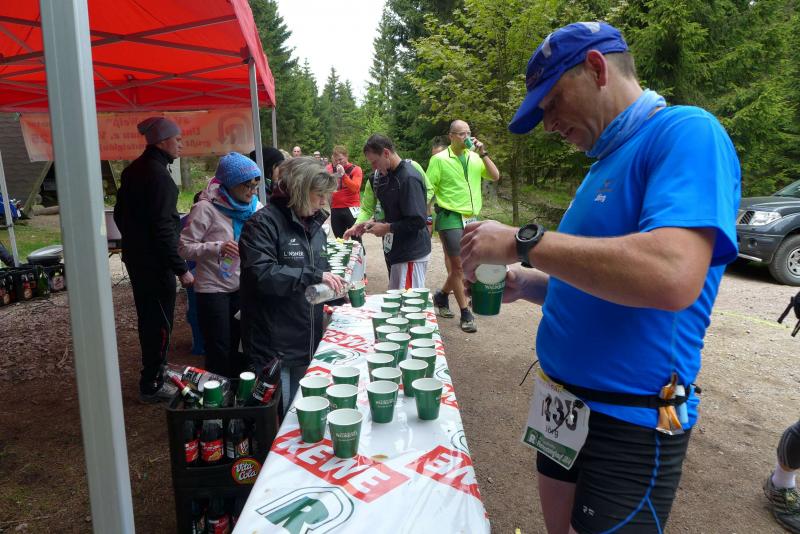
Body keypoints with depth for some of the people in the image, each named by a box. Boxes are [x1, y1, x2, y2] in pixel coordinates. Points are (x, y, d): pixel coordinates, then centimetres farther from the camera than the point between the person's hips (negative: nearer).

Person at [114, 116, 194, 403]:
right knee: (160, 322, 0)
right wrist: (181, 269, -21)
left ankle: (154, 370, 36)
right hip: (155, 262, -10)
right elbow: (163, 229, -24)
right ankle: (152, 385, 10)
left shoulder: (133, 170, 10)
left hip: (135, 257, 10)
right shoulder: (158, 174, -19)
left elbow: (120, 214, 18)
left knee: (147, 317, 20)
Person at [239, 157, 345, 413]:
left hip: (307, 344, 8)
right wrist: (314, 275, -27)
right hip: (273, 348, -8)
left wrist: (337, 288, 5)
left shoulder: (313, 224, 12)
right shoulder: (263, 223, -15)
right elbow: (261, 274, -28)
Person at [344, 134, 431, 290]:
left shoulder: (409, 178, -18)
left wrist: (387, 228, -14)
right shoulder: (386, 175, 9)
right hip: (395, 250, 9)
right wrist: (375, 223, 4)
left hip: (411, 254, -9)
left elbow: (418, 221, -21)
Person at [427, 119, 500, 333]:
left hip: (472, 219, 5)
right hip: (451, 219, -5)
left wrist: (483, 153, -5)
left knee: (465, 267, 11)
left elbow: (495, 176, 3)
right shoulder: (439, 159, -4)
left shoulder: (475, 158, 9)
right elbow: (429, 191, -4)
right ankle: (465, 314, 9)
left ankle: (441, 296, 34)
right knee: (458, 266, -2)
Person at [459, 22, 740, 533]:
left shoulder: (686, 132, -16)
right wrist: (524, 284, 1)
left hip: (628, 421, -8)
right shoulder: (608, 159, 11)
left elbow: (672, 277, -34)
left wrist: (523, 242, -25)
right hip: (565, 401, 8)